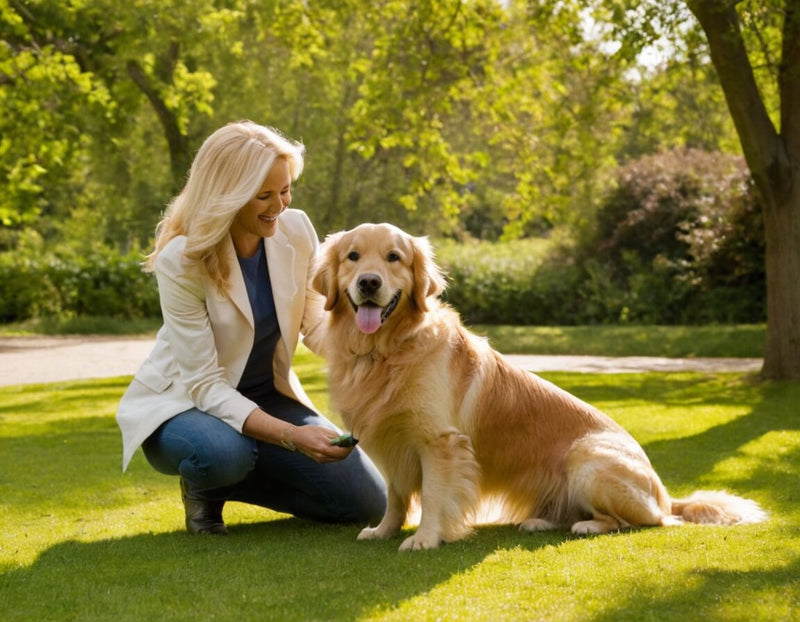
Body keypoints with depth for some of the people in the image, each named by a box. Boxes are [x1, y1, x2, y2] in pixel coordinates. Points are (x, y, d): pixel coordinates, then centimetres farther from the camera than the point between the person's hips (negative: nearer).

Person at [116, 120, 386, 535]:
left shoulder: (296, 230, -12)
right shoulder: (180, 261, -26)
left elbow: (316, 319, -1)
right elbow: (204, 384, -27)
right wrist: (291, 436, -39)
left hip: (266, 397, 5)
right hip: (183, 401, -5)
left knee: (368, 504, -7)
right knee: (223, 452, -41)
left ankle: (229, 482, 12)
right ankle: (202, 488, -2)